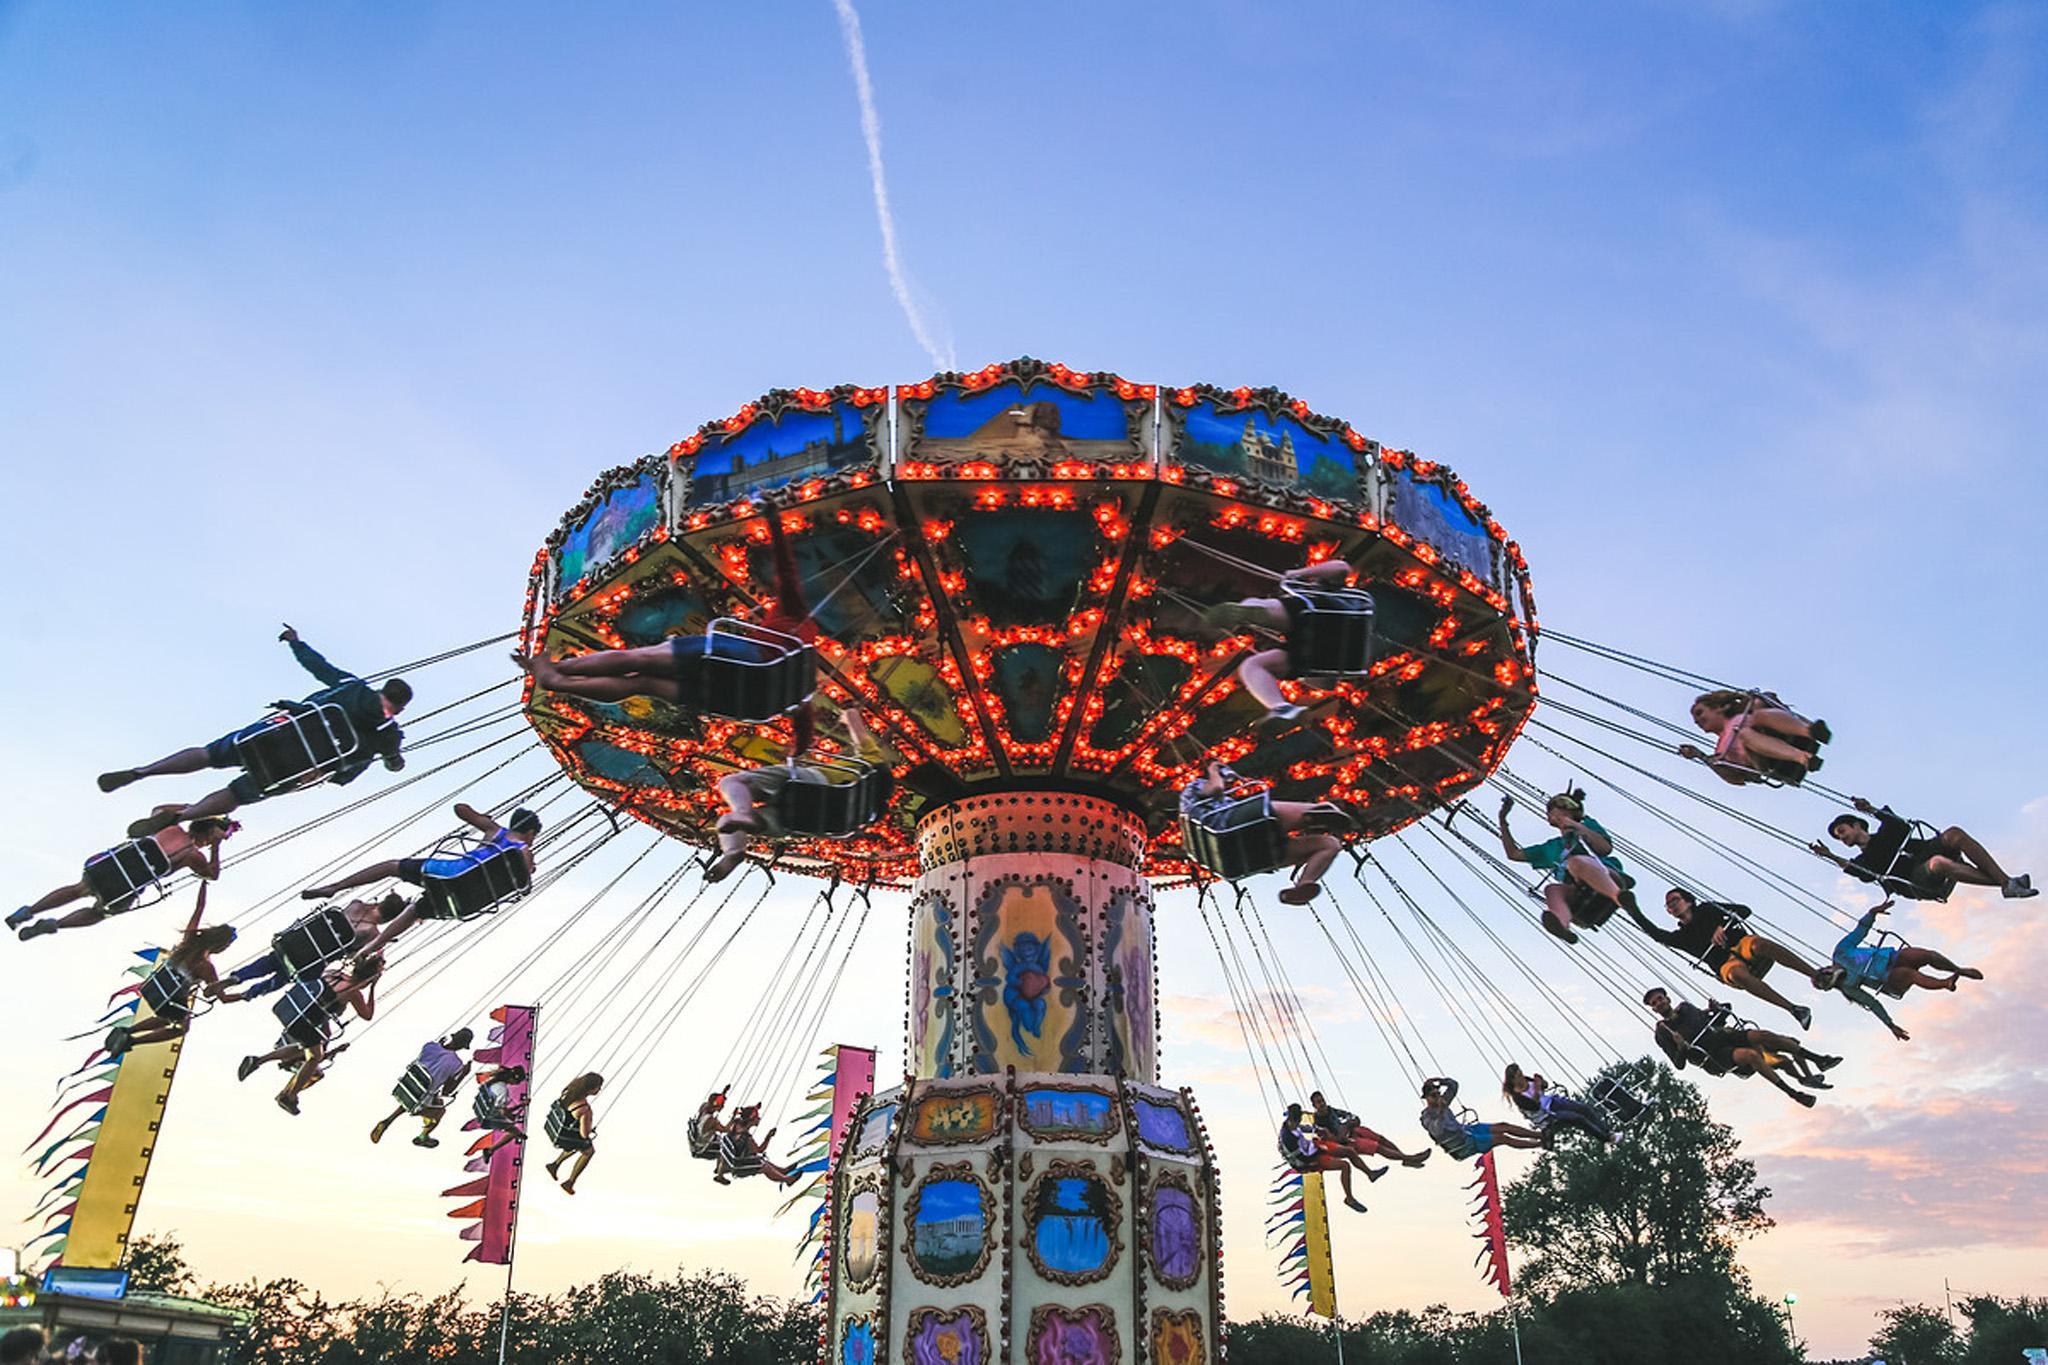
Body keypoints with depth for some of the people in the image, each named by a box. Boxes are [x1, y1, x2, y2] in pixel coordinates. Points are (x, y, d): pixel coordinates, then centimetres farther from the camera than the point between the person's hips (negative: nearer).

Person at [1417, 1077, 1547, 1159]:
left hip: (1465, 1129, 8)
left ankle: (1541, 1135, 0)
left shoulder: (1441, 1102, 7)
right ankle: (1541, 1144, -5)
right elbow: (1438, 1131, -35)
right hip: (1463, 1145, -8)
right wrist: (1441, 1111, -45)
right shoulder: (1427, 1117, -17)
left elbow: (1453, 1085, 14)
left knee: (1503, 1127, -4)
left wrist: (1440, 1080, -3)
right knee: (1502, 1138, -13)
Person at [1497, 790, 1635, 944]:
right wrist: (1503, 821, 35)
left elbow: (1606, 849, 5)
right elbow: (1514, 854, 38)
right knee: (1552, 889, -28)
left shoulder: (1588, 825, 24)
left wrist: (1578, 826, 1)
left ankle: (1621, 898, -59)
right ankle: (1562, 926, -62)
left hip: (1612, 879, -4)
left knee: (1576, 861, -34)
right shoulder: (1552, 847, 37)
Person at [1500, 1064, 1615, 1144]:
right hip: (1546, 1116, -7)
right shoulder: (1517, 1096, -19)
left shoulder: (1526, 1080, 1)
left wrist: (1540, 1081, -13)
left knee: (1585, 1108, -8)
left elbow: (1546, 1085, 8)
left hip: (1552, 1101, 7)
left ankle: (1608, 1132, -2)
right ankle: (1607, 1139, -12)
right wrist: (1536, 1090, -33)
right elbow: (1535, 1106, -25)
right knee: (1578, 1119, -22)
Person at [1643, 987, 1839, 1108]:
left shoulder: (1685, 1006, 19)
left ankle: (1817, 1059, -15)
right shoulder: (1662, 1032, 3)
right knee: (1751, 1055, -32)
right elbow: (1679, 1064, -1)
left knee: (1762, 1035, -19)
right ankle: (1793, 1094, -35)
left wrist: (1717, 1009, 8)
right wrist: (1681, 1048, -21)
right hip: (1714, 1055, -6)